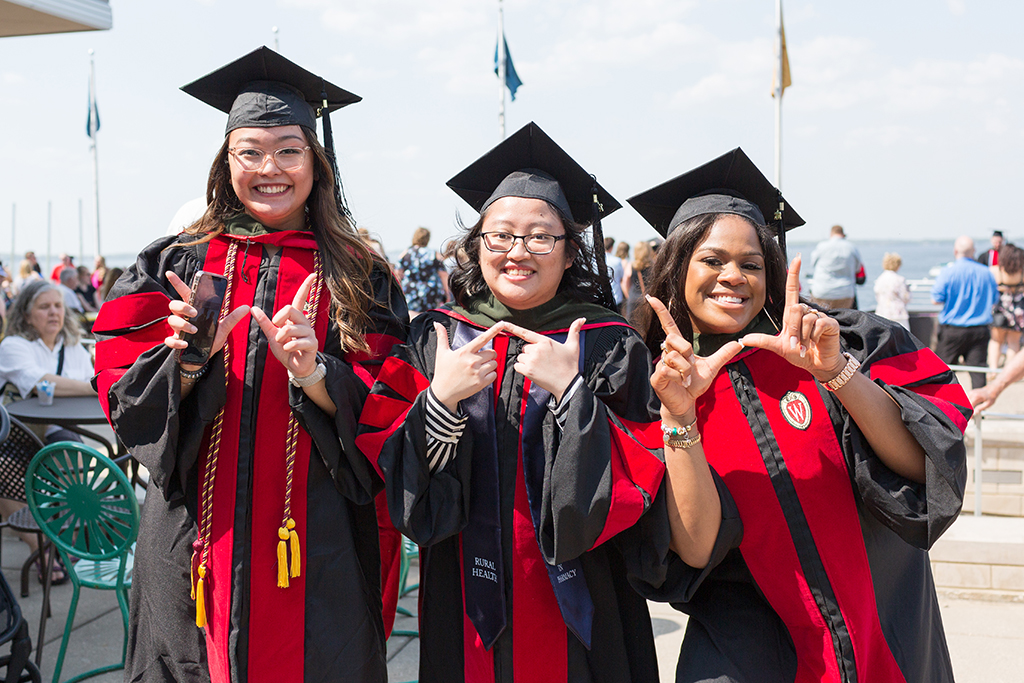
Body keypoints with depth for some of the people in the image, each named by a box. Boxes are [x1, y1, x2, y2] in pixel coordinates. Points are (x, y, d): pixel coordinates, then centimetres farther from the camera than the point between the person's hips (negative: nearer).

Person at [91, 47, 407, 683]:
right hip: (197, 544, 1)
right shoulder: (175, 265, 5)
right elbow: (124, 400, 1)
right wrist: (190, 355, -18)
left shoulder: (360, 277, 2)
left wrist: (312, 372, -21)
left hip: (316, 550, 0)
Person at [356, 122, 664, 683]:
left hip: (573, 598, -1)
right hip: (465, 603, 2)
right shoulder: (437, 338, 1)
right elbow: (382, 468, -4)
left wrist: (570, 392, -22)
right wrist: (441, 400, -20)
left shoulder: (607, 344, -4)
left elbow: (639, 484, -12)